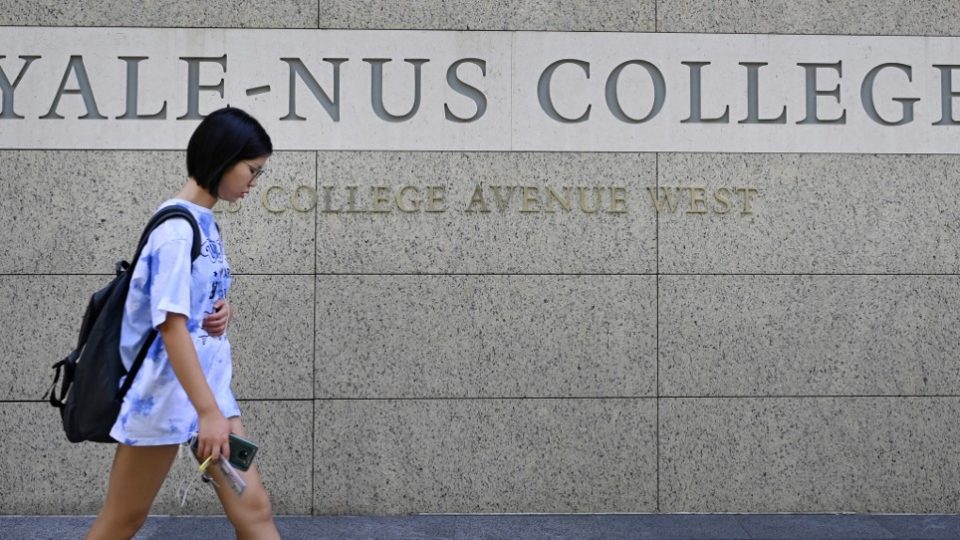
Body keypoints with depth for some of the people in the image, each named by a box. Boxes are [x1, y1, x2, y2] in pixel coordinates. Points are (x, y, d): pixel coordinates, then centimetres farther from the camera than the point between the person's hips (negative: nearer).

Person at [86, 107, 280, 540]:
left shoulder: (205, 221, 9)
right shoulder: (177, 227, -18)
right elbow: (171, 323, -24)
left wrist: (222, 310, -2)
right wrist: (209, 411, -27)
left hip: (210, 385, 8)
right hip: (164, 394, -8)